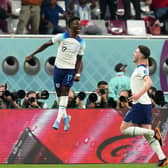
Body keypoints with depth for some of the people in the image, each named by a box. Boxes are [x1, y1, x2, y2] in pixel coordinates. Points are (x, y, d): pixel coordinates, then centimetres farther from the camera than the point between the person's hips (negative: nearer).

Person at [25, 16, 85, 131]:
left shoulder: (81, 42, 1)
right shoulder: (62, 37, -5)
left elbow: (79, 60, 7)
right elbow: (47, 45, 1)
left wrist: (78, 74, -5)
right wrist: (32, 55, 1)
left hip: (70, 70, 0)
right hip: (59, 67, 0)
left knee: (64, 91, -12)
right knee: (59, 93, 5)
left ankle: (58, 119, -14)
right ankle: (65, 116, 22)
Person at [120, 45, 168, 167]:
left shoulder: (141, 69, -14)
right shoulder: (142, 68, 13)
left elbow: (149, 82, -29)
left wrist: (139, 94, -40)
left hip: (140, 104, -9)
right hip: (146, 104, 9)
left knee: (124, 129, -7)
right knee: (147, 134, 8)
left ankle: (153, 133, -15)